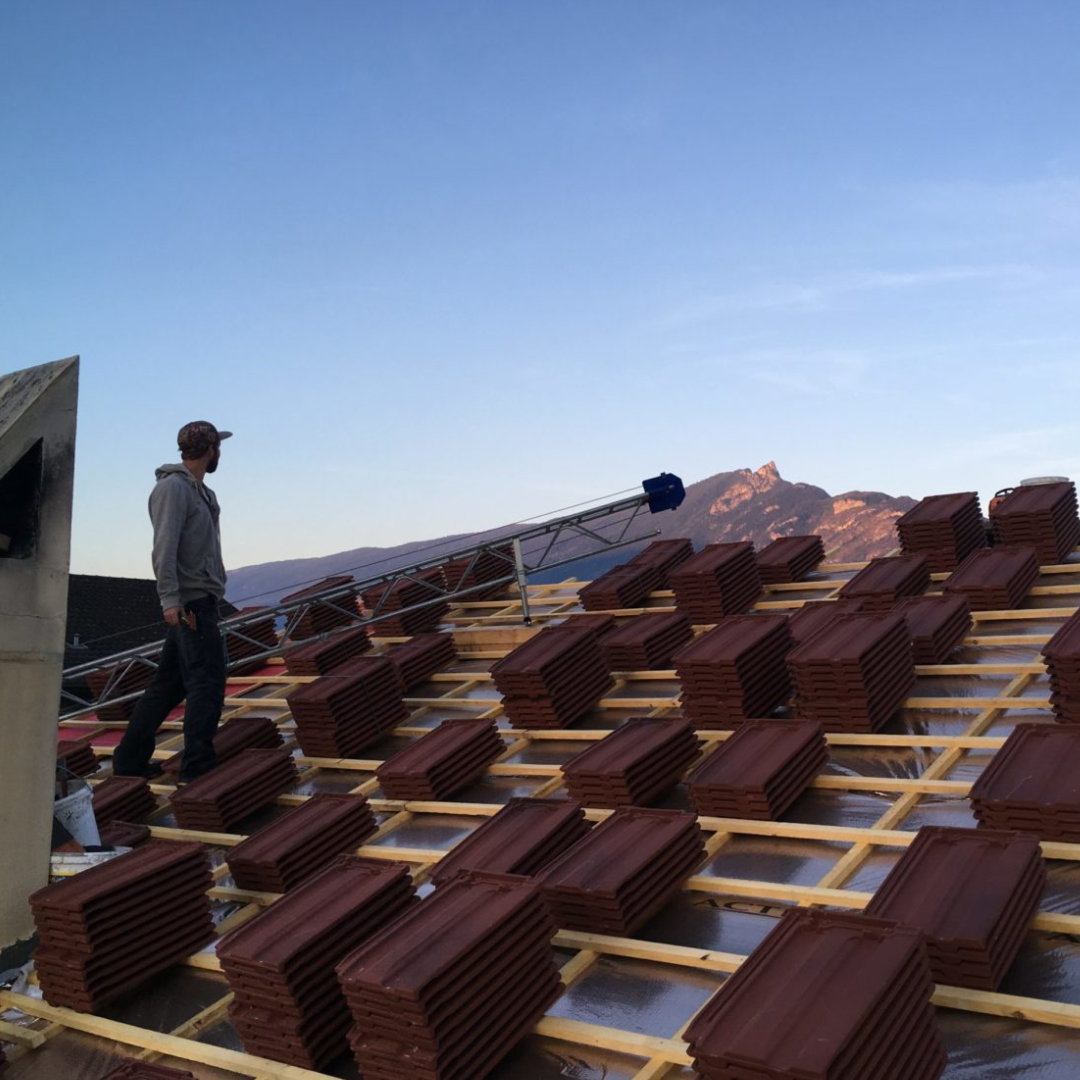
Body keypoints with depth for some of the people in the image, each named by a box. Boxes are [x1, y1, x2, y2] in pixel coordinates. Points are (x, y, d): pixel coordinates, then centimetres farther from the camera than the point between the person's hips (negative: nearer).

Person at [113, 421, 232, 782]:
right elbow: (164, 546, -19)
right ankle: (198, 765, -7)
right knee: (207, 681, -9)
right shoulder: (173, 487, -11)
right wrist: (170, 598, -25)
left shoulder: (196, 490, 18)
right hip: (191, 602, -9)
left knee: (169, 684, 11)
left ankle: (130, 759, 17)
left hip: (195, 601, 9)